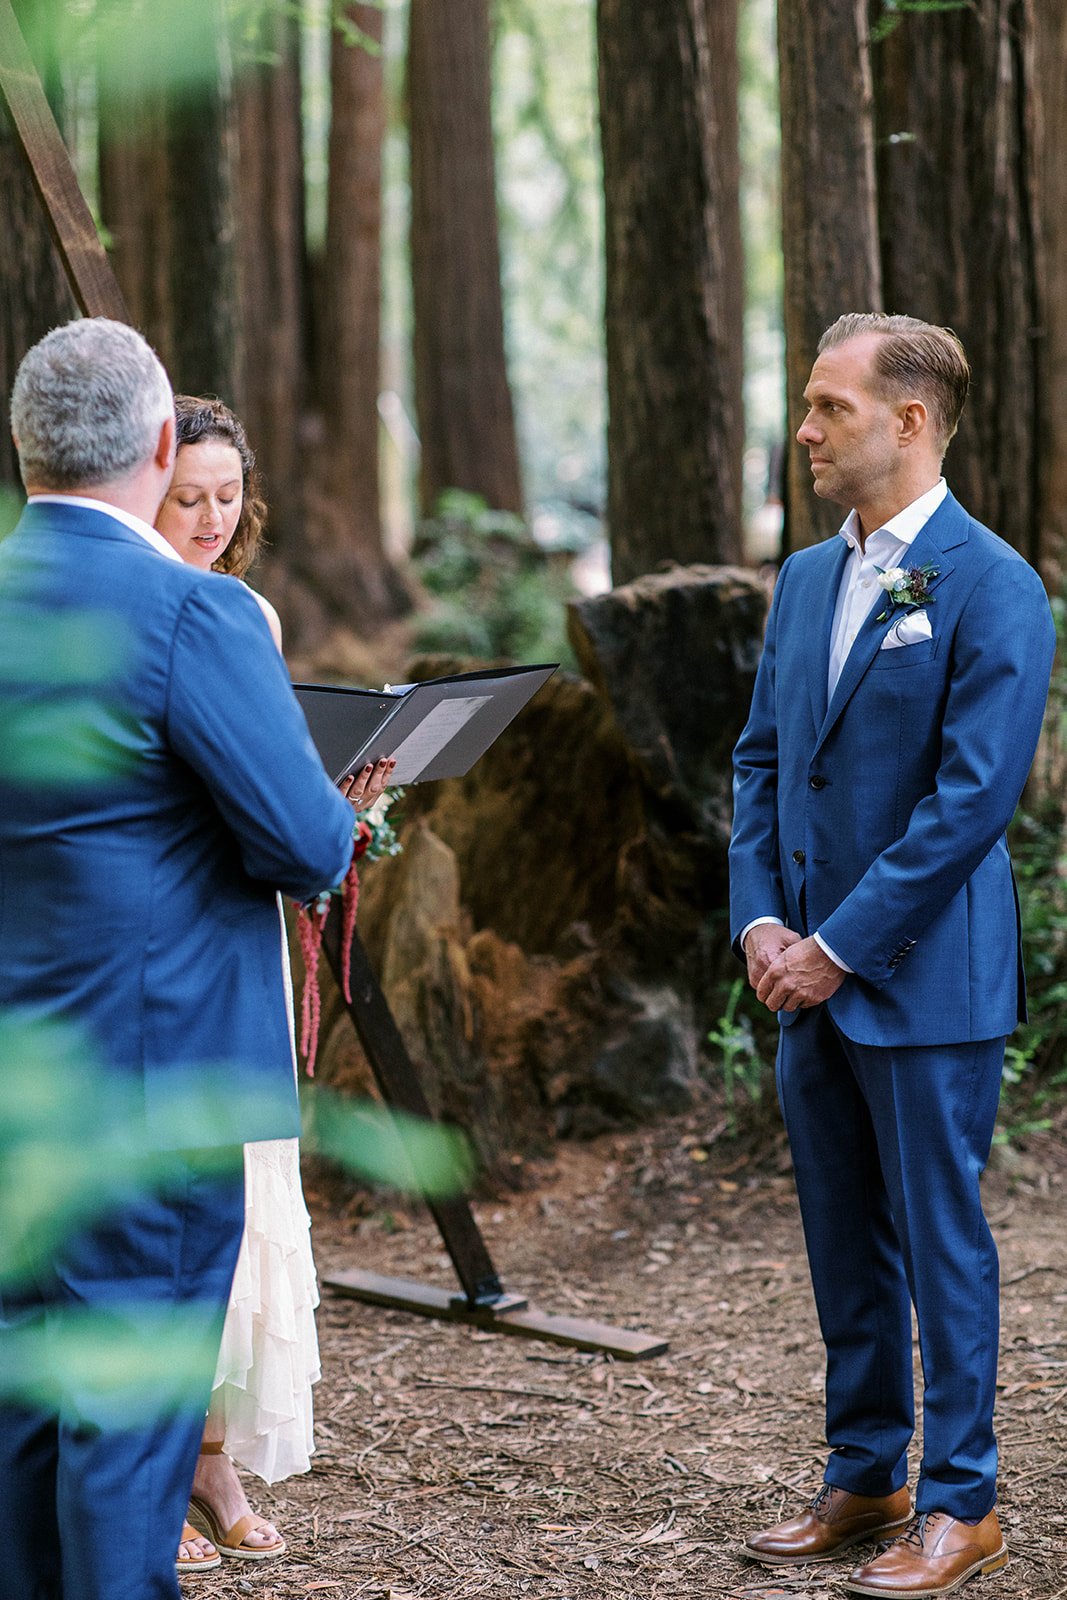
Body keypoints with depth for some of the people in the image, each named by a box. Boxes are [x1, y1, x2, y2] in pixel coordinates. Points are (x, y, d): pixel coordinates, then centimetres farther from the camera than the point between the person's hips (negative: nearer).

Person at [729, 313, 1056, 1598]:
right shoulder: (806, 579, 12)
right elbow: (761, 760, 15)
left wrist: (841, 945, -16)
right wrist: (759, 918, 0)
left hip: (924, 980, -7)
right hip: (810, 976, 7)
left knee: (939, 1240, 2)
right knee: (842, 1239, 14)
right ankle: (864, 1479, 27)